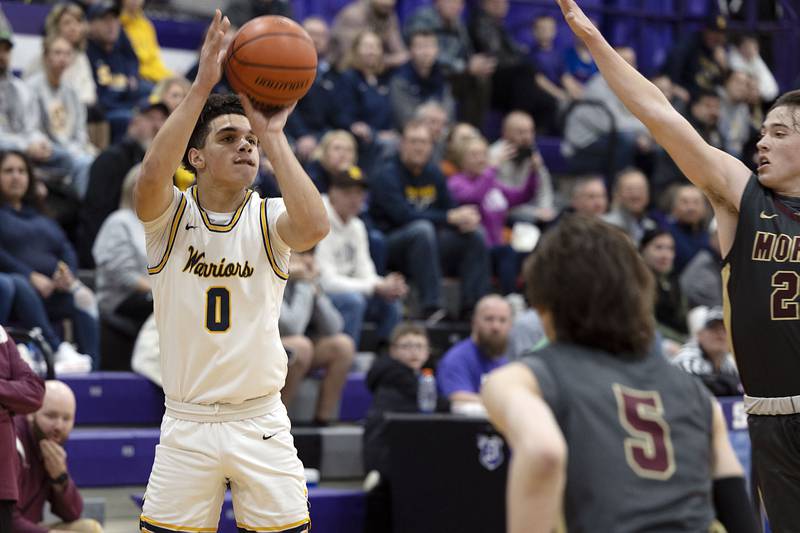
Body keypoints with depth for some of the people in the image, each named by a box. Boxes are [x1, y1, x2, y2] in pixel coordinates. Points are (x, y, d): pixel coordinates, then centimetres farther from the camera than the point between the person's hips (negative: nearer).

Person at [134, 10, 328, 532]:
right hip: (186, 425, -1)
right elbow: (151, 180, -27)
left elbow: (314, 226, -25)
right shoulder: (170, 215, -3)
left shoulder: (268, 220, -1)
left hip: (262, 423, 1)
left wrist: (273, 135, -23)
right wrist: (203, 85, -30)